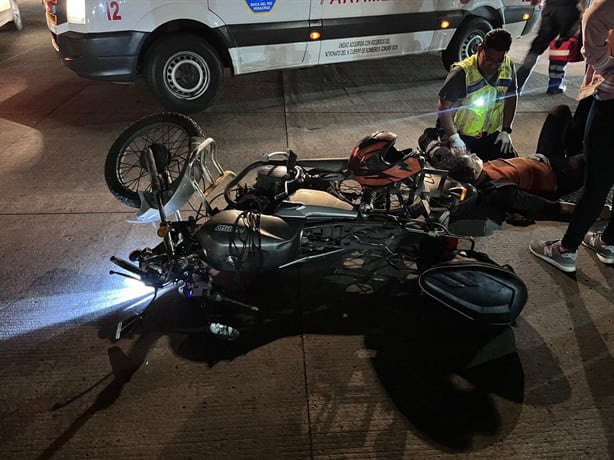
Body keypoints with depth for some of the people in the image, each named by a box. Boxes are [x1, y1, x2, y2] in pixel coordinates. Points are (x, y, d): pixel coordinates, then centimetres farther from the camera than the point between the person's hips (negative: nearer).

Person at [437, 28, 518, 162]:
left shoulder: (508, 66, -2)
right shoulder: (462, 72, -21)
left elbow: (511, 97, 12)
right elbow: (443, 107, -19)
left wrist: (506, 130, 7)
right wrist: (454, 139, -25)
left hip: (491, 136, 6)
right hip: (462, 137, -5)